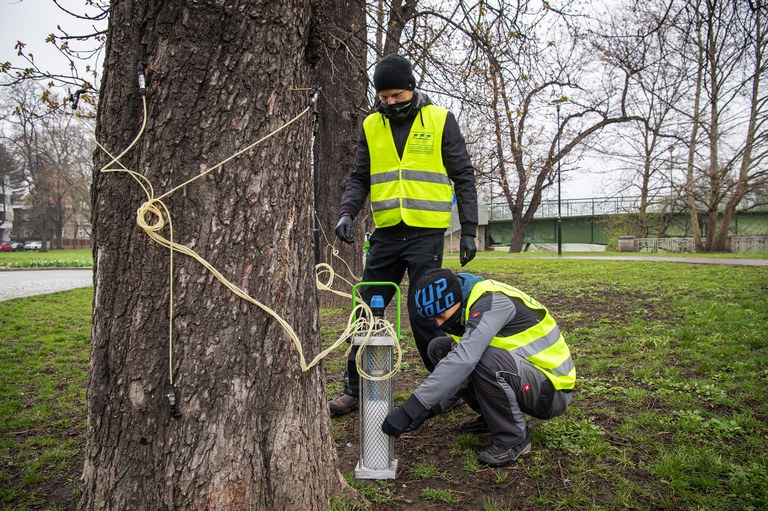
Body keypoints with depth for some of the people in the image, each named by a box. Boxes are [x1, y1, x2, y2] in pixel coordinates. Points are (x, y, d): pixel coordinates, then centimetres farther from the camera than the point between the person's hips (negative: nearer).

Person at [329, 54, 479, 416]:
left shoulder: (441, 121, 1)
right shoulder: (371, 126, 10)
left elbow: (463, 177, 3)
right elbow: (359, 178, 12)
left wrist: (468, 230, -3)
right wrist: (347, 213, -7)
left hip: (426, 233, -4)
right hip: (386, 234, 4)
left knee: (423, 314, -5)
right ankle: (355, 388, 20)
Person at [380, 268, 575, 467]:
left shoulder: (492, 302, -26)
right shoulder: (463, 307, 1)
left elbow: (464, 360, -38)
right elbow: (458, 366, 8)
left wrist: (410, 409, -38)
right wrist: (433, 406, -5)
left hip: (552, 390, -8)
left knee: (485, 358, -37)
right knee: (439, 348, 3)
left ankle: (514, 438, -13)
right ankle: (492, 416, 10)